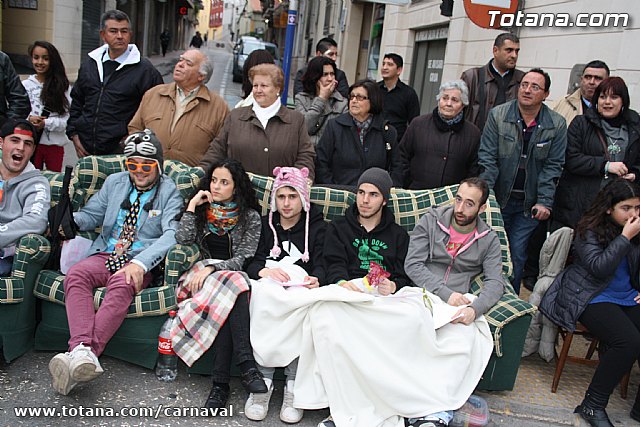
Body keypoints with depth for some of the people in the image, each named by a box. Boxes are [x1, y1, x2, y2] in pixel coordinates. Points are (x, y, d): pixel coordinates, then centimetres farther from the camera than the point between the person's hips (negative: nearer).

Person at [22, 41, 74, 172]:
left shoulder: (63, 87, -1)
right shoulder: (24, 85, 3)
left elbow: (68, 118, -6)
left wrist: (46, 123, -16)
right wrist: (28, 119, -17)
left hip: (55, 143, 0)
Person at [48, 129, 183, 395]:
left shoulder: (169, 192, 4)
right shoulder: (114, 183, 18)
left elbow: (171, 234, -10)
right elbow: (92, 215, 23)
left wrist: (140, 263, -26)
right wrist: (72, 220, -3)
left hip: (141, 262, -4)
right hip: (105, 254, 4)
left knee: (122, 284, -37)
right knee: (76, 275, -28)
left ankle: (85, 352, -47)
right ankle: (82, 349, -45)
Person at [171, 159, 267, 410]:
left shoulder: (250, 218, 7)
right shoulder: (202, 210, 16)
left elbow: (244, 259, -4)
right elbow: (182, 241, -1)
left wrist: (212, 269, -17)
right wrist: (192, 206, -2)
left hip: (233, 275, 0)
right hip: (202, 274, 1)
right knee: (231, 287, -35)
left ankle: (221, 382, -36)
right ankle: (247, 365, -40)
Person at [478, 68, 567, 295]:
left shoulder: (557, 125, -2)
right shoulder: (497, 115, -4)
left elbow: (553, 166, 0)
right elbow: (487, 158, -6)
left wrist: (544, 202, -8)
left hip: (529, 203, 0)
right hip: (498, 197, 0)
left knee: (517, 254, 4)